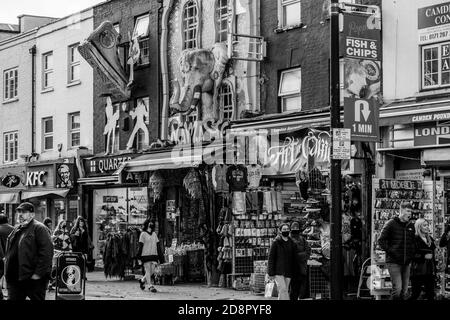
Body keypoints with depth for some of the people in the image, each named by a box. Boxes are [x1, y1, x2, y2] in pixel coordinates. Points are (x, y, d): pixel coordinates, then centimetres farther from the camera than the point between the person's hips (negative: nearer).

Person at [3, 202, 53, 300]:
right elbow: (9, 252, 25)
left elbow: (46, 252, -17)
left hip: (34, 278, -8)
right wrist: (7, 272, 15)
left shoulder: (39, 228, -8)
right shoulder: (16, 230, 17)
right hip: (14, 279, 8)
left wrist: (38, 273, -20)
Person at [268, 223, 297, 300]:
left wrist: (294, 273, 8)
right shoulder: (276, 242, -4)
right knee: (283, 289, -16)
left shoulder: (292, 243, 8)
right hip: (278, 271, -4)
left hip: (288, 271, 4)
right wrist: (271, 273, -9)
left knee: (283, 290, 5)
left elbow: (294, 258, 12)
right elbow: (271, 257, -4)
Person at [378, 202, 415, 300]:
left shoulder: (411, 226, 12)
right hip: (394, 262, -6)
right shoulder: (391, 224, -4)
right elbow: (381, 240, -5)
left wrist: (411, 254, 12)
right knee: (397, 288, -14)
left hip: (406, 262, 6)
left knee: (404, 290, 6)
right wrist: (390, 251, -11)